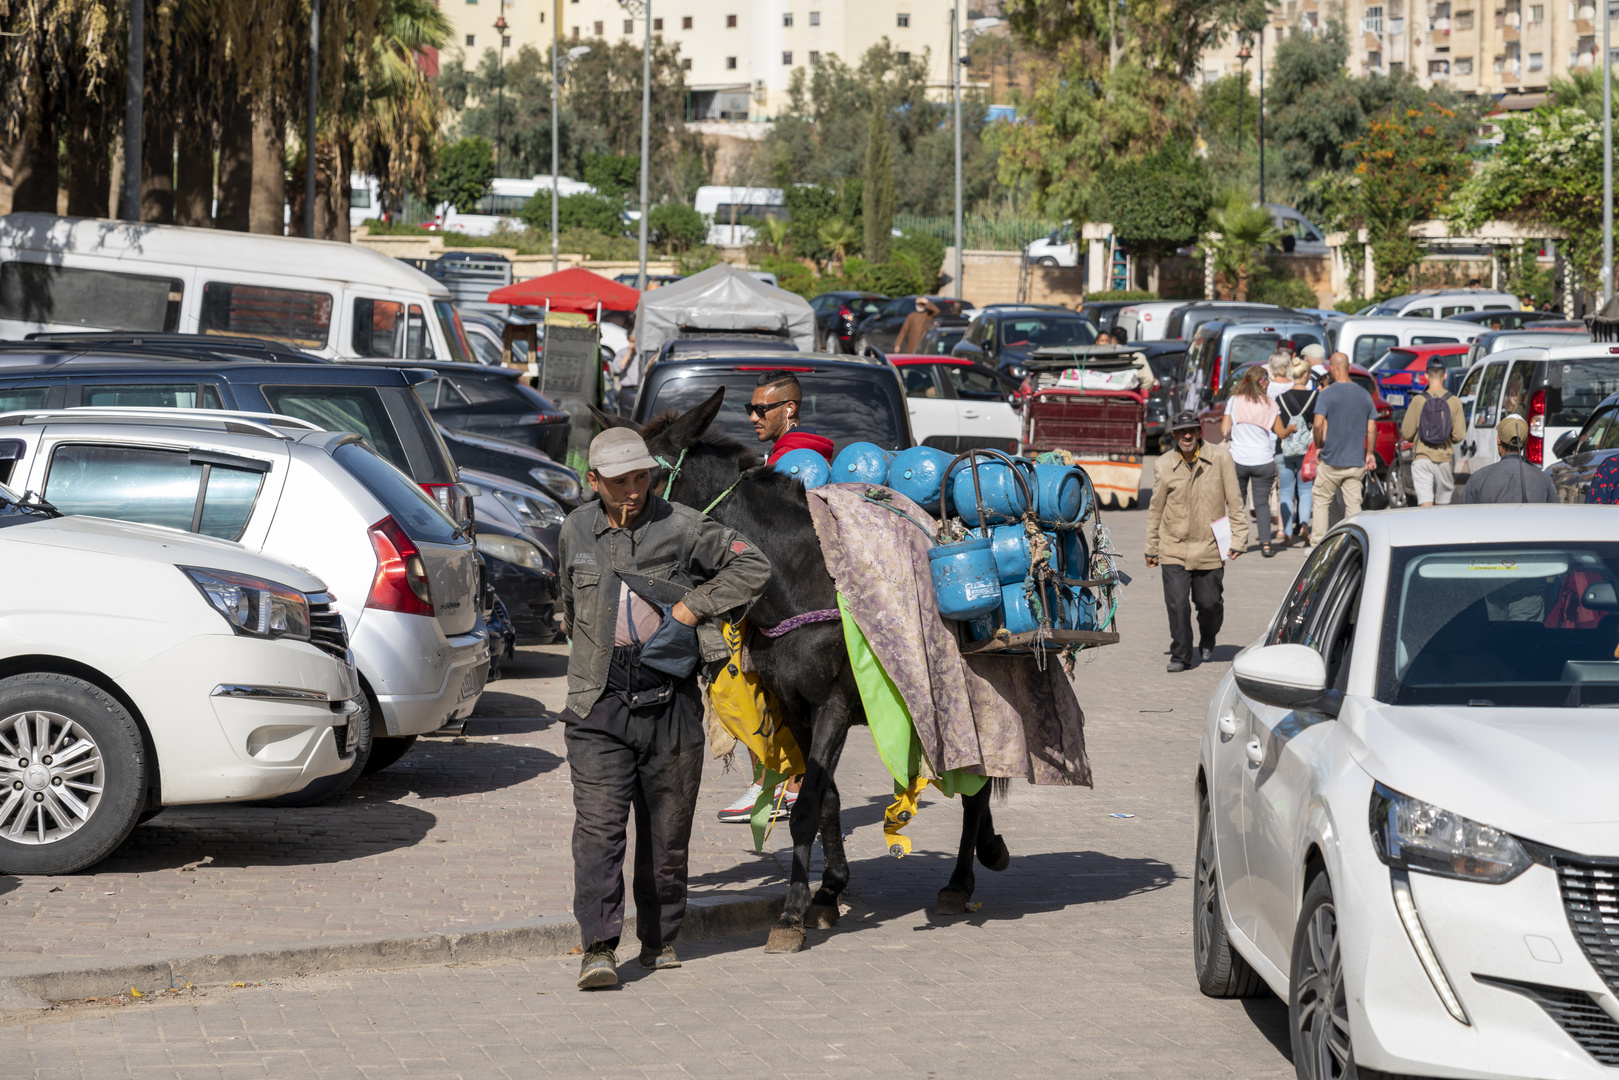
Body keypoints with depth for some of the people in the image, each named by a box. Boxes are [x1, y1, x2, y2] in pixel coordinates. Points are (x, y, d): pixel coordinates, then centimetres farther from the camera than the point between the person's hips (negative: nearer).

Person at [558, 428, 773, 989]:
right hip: (598, 703, 1)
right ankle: (599, 947, -13)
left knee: (667, 827, 8)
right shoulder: (575, 532, 9)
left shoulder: (683, 528, -2)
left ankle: (660, 940, 22)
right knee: (598, 822, -11)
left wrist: (695, 606, -6)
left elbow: (752, 567, 0)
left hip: (669, 700, -1)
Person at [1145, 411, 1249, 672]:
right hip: (1174, 550, 0)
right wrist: (1151, 548, 13)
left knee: (1210, 603, 8)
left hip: (1210, 549, 0)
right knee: (1177, 604, -8)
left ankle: (1207, 642, 38)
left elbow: (1234, 502, 1)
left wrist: (1238, 538, -3)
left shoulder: (1220, 459, -4)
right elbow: (1155, 510, 8)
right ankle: (1180, 655, 6)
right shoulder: (1164, 465, -2)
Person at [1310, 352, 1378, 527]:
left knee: (1321, 501, 9)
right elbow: (1372, 429, 6)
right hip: (1357, 462, 3)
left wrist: (1318, 446, 1)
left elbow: (1318, 425, -15)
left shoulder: (1326, 394, -7)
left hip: (1332, 461, -3)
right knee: (1353, 505, 5)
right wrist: (1369, 453, 17)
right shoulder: (1364, 395, 5)